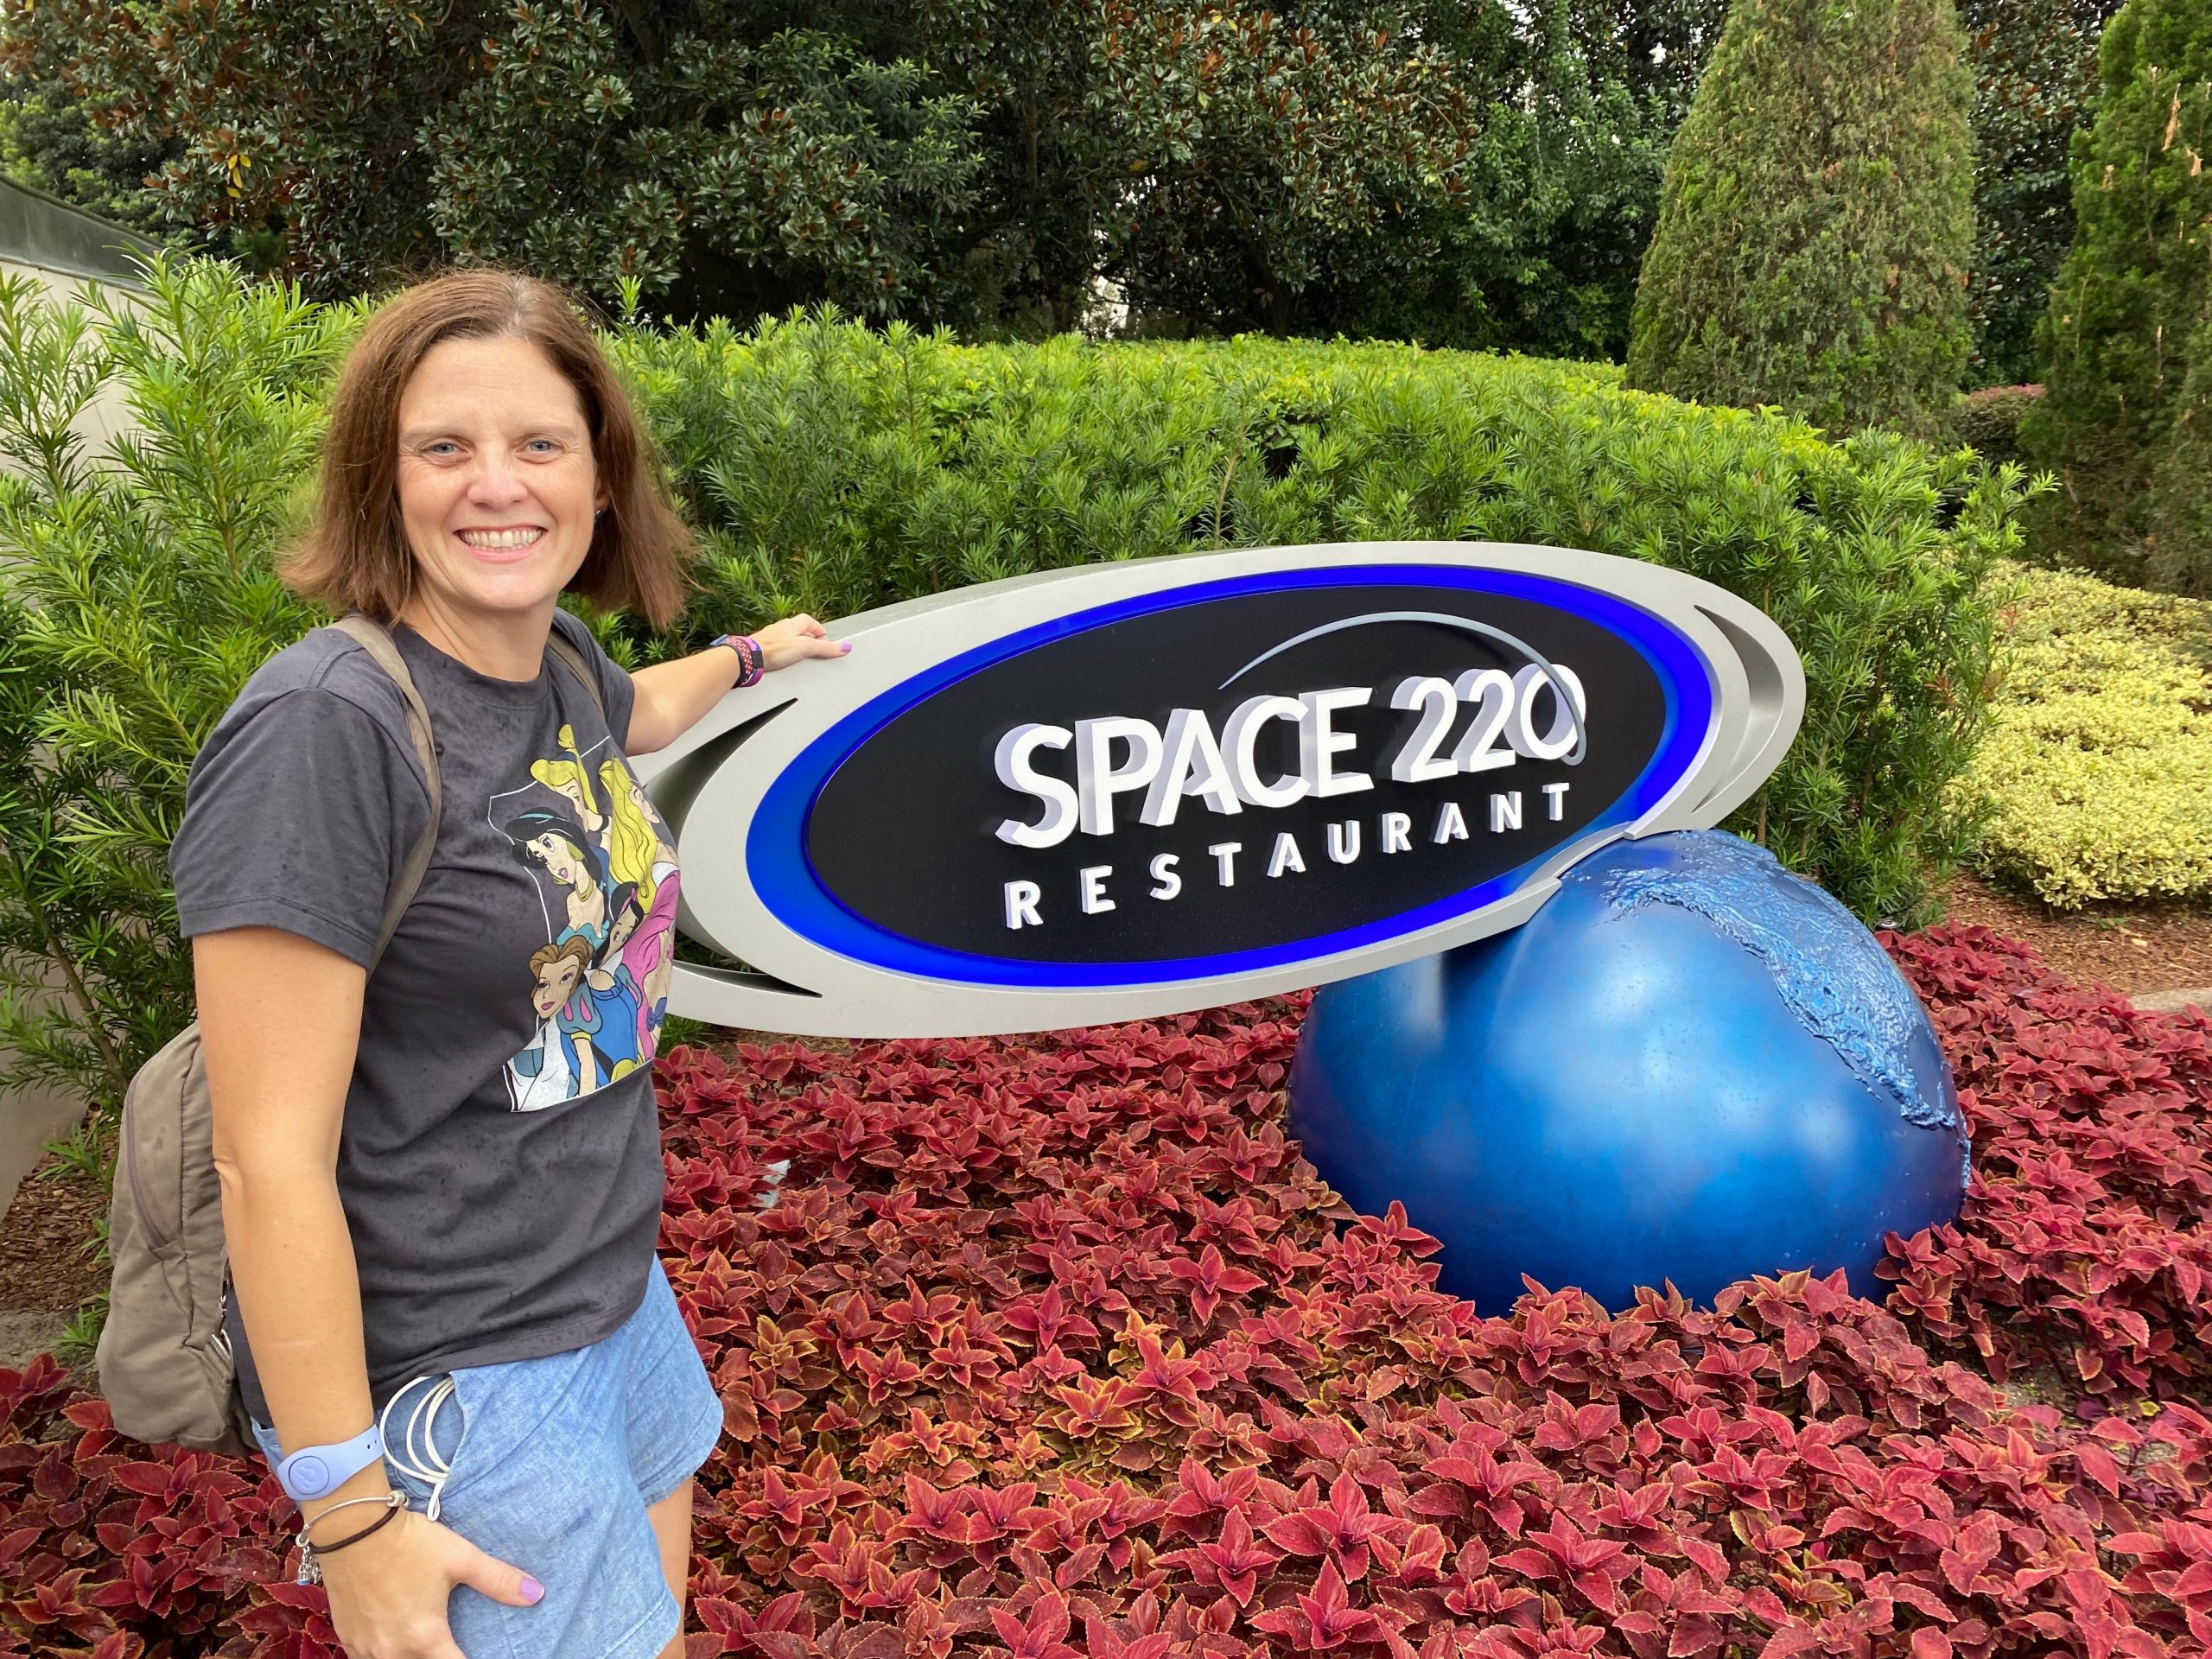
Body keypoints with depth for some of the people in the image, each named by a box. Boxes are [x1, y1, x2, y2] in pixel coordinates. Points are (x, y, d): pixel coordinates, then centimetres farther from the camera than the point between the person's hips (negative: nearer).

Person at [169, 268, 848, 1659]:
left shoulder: (562, 663, -1)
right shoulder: (326, 730, -24)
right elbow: (271, 1161, -23)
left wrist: (751, 653, 43)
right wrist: (349, 1512, -18)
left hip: (616, 1294, 7)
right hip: (442, 1379, -7)